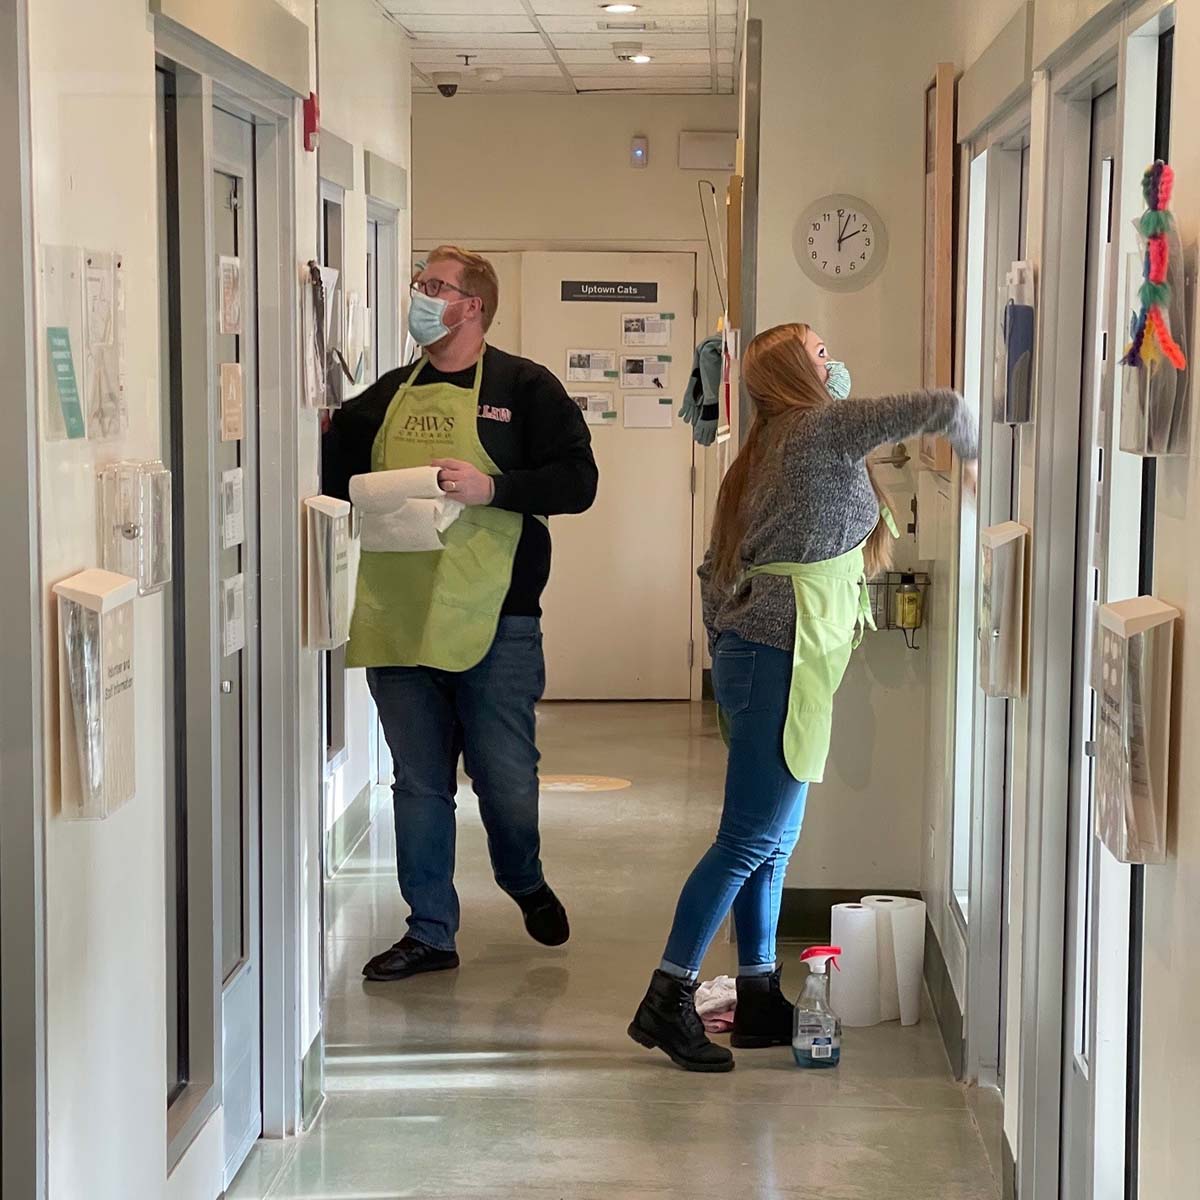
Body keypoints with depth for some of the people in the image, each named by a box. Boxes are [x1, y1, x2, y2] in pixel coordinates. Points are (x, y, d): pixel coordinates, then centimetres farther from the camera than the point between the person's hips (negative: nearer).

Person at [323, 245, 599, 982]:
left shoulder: (524, 387, -1)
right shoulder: (388, 396, 14)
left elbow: (577, 480, -8)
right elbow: (334, 475, 19)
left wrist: (492, 487, -20)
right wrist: (368, 496, -3)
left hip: (494, 619, -4)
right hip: (399, 616, 4)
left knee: (506, 777, 3)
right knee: (420, 782, 8)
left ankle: (526, 881, 33)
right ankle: (430, 934, 17)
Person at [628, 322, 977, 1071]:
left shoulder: (766, 452, 18)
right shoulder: (824, 428, -8)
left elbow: (716, 566, 21)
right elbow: (940, 407, -12)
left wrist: (728, 642, 25)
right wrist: (975, 455, 8)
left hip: (749, 653, 9)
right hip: (783, 663, -9)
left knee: (771, 841, 12)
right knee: (751, 840, -8)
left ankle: (759, 1000, 17)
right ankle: (668, 1000, -6)